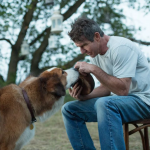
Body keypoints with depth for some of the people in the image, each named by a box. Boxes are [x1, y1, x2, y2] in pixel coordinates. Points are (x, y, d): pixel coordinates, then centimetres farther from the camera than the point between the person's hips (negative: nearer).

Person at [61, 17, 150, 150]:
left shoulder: (121, 48, -19)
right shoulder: (95, 53, 7)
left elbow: (123, 89, -26)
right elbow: (107, 87, 11)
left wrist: (94, 69, -24)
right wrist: (84, 96, -6)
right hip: (116, 99, 9)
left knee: (104, 103, -38)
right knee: (69, 110, 0)